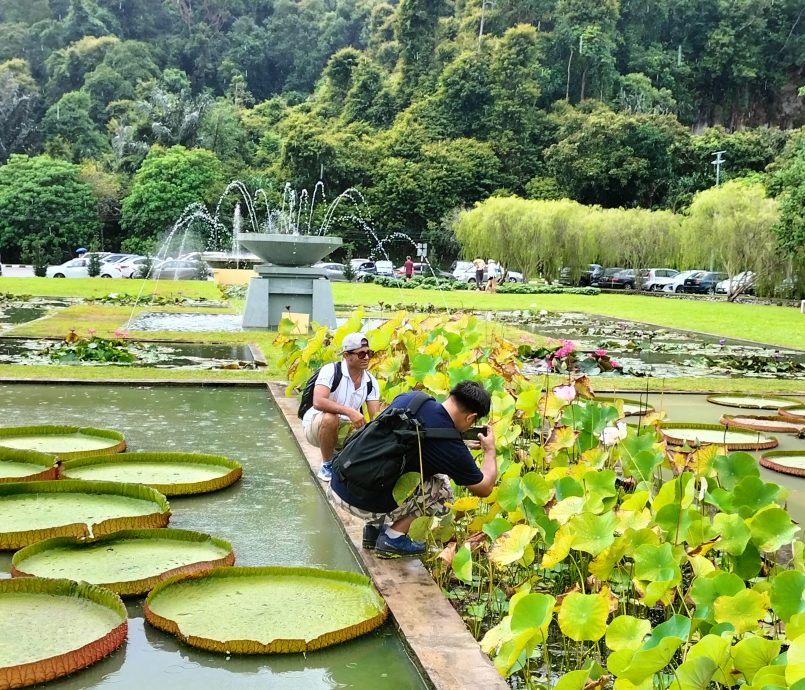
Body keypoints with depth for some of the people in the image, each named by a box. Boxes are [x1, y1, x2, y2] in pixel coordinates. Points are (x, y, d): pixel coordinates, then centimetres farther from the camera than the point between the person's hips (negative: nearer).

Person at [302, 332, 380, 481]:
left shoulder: (371, 382, -4)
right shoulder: (331, 371, -21)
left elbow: (376, 417, -8)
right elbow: (318, 402, -36)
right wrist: (350, 411, -45)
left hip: (345, 429, 5)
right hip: (316, 424, -5)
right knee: (330, 418, -38)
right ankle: (326, 465, -16)